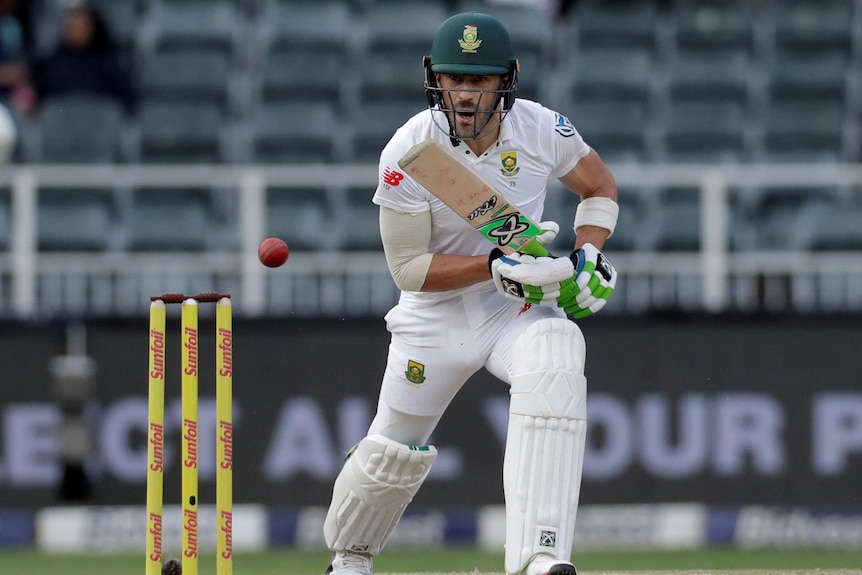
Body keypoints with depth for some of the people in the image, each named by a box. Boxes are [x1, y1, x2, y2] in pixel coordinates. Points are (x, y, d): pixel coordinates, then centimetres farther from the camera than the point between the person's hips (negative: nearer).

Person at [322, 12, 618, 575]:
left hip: (521, 307, 0)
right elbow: (408, 268, -16)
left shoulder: (542, 129, -14)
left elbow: (600, 187, 7)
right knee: (393, 452, 8)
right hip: (437, 314, 0)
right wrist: (496, 265, -29)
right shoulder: (408, 153, -20)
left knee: (555, 369, -33)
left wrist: (587, 255, -11)